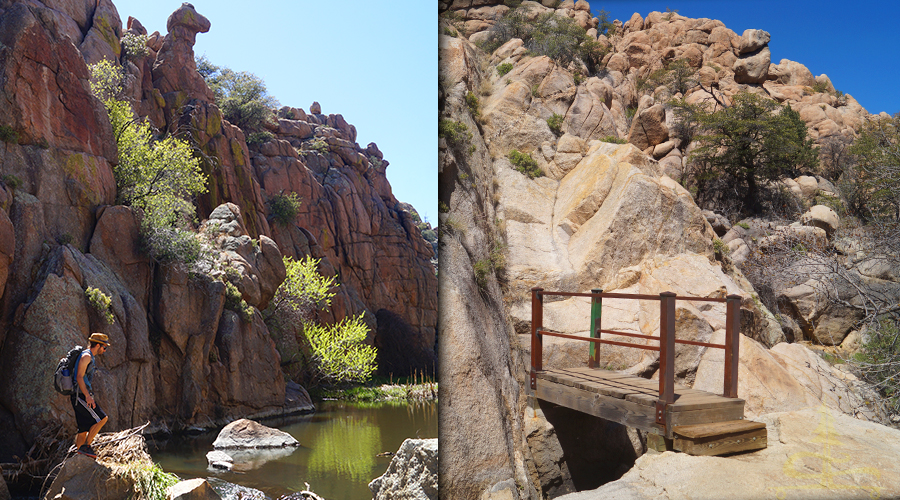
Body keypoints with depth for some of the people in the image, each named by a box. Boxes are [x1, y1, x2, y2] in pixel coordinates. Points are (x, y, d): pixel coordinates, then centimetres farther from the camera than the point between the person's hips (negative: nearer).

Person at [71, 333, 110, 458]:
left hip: (84, 396, 10)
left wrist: (89, 396, 27)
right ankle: (86, 446, -9)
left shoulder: (90, 357, 20)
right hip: (81, 396, -10)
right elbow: (79, 377, -20)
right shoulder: (86, 356, -11)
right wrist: (88, 396, -25)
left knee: (83, 429, 10)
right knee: (102, 418, -14)